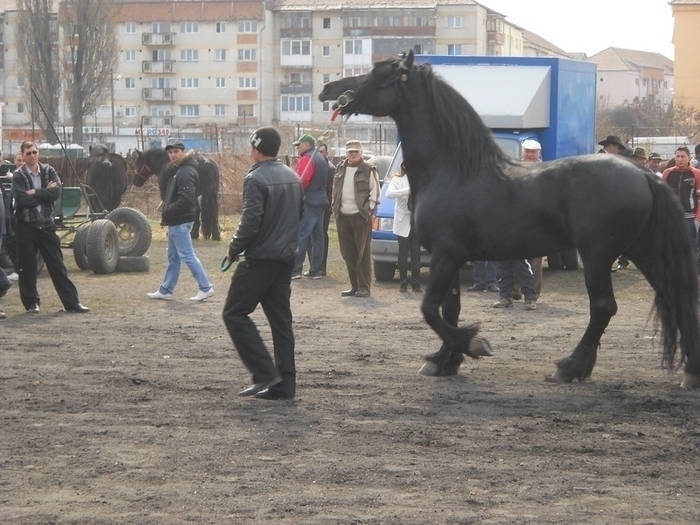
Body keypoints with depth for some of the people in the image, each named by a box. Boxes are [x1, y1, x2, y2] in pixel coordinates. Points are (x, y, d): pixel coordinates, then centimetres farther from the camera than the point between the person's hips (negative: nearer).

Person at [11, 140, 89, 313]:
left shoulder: (49, 171, 4)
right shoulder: (18, 176, -4)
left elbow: (56, 193, -10)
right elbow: (22, 199, -18)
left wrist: (35, 192, -15)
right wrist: (45, 193, -11)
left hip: (47, 224, 2)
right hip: (26, 226, -2)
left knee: (57, 265, 2)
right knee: (28, 267, 3)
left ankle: (72, 302, 2)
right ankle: (32, 302, 15)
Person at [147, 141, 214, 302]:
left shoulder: (185, 172, -17)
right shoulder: (176, 170, 15)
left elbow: (186, 199, -26)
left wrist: (167, 212, -20)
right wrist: (167, 211, 4)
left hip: (180, 222, -10)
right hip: (176, 221, 10)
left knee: (187, 255, -8)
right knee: (173, 257, 14)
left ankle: (205, 287, -6)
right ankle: (166, 291, 21)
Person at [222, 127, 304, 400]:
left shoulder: (256, 178, -15)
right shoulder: (293, 177, 12)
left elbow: (250, 221, -20)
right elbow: (300, 213, 21)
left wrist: (234, 249, -7)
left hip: (260, 258, -8)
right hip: (287, 257, 8)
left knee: (235, 313, -1)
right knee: (280, 319, 9)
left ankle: (264, 373, -10)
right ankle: (284, 385, 6)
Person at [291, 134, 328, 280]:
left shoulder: (307, 159, -11)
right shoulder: (321, 159, 19)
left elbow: (302, 180, -21)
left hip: (309, 202, -9)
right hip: (321, 201, 9)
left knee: (301, 236, -10)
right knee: (317, 236, 9)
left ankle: (295, 269, -14)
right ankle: (315, 269, 10)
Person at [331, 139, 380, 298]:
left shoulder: (369, 170, -2)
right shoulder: (340, 169, 14)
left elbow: (375, 192, -3)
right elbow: (335, 191, 19)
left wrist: (369, 211, -10)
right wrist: (335, 209, 10)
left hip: (360, 217, -5)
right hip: (343, 217, 6)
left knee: (362, 252, -4)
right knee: (348, 253, 7)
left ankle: (364, 286, -1)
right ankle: (354, 285, 15)